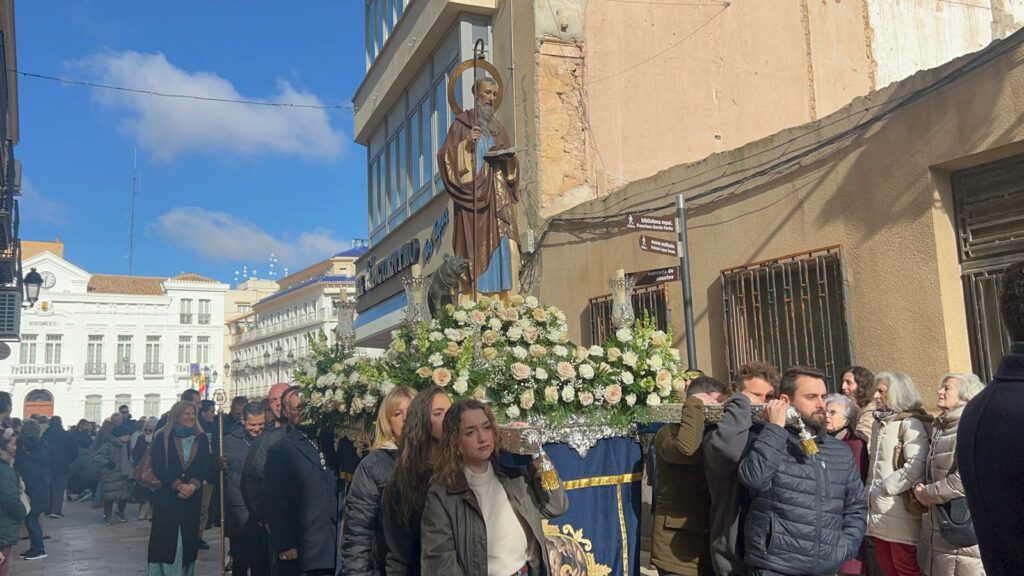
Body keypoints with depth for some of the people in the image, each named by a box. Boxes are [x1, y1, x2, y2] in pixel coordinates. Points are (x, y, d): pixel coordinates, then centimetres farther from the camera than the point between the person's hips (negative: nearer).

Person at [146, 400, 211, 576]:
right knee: (165, 537, -3)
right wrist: (179, 485, -15)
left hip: (192, 496, 2)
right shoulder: (163, 437, 1)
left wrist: (192, 485, -14)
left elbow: (204, 466, 2)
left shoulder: (200, 438, 8)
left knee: (188, 537, 3)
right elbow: (158, 467, -6)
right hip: (166, 494, -2)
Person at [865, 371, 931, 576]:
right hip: (879, 513, 8)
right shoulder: (879, 423, 16)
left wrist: (885, 488, -14)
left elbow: (916, 467, -21)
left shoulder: (910, 423, -9)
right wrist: (871, 492, 12)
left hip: (900, 513, -8)